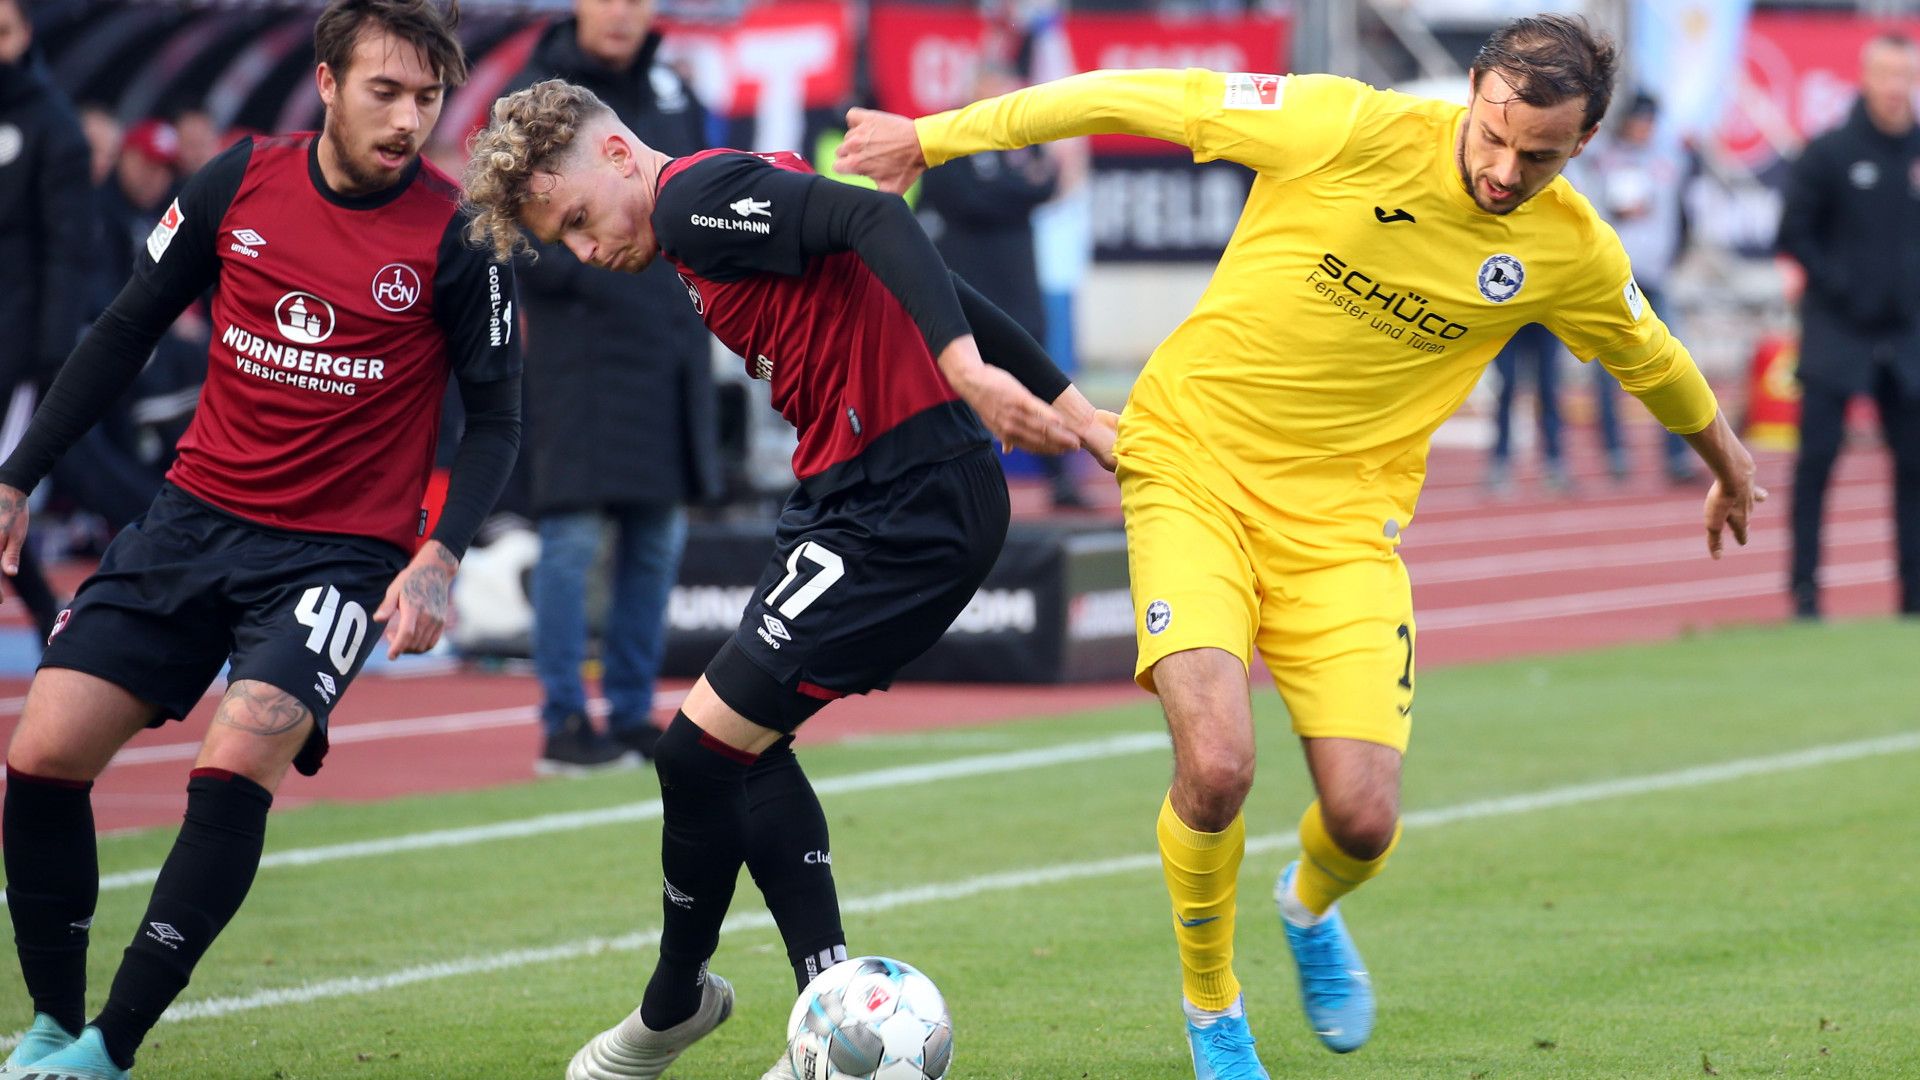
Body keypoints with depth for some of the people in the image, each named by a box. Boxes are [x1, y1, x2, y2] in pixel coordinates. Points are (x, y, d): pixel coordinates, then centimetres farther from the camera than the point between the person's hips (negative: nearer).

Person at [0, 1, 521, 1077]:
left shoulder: (458, 238, -10)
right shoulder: (242, 183, -1)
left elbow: (495, 417, -2)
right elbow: (125, 333, 10)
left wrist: (441, 560, -16)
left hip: (344, 548, -4)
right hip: (197, 516, 4)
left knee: (236, 767, -25)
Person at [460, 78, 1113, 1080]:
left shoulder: (695, 198, -11)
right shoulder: (732, 203, 19)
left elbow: (881, 224, -26)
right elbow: (936, 291, 20)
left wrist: (964, 371, -37)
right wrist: (1066, 404, 20)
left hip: (904, 509, -11)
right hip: (847, 499, 11)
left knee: (703, 745, -7)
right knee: (742, 744, 15)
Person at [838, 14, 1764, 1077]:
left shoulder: (1570, 252, -4)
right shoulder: (1354, 129, -17)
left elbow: (1654, 362, 18)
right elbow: (1140, 99, -10)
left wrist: (1727, 462, 36)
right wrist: (936, 136, -6)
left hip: (1343, 518, 3)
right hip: (1194, 468, -3)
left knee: (1364, 821, -10)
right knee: (1216, 763, -24)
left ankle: (1310, 908, 31)